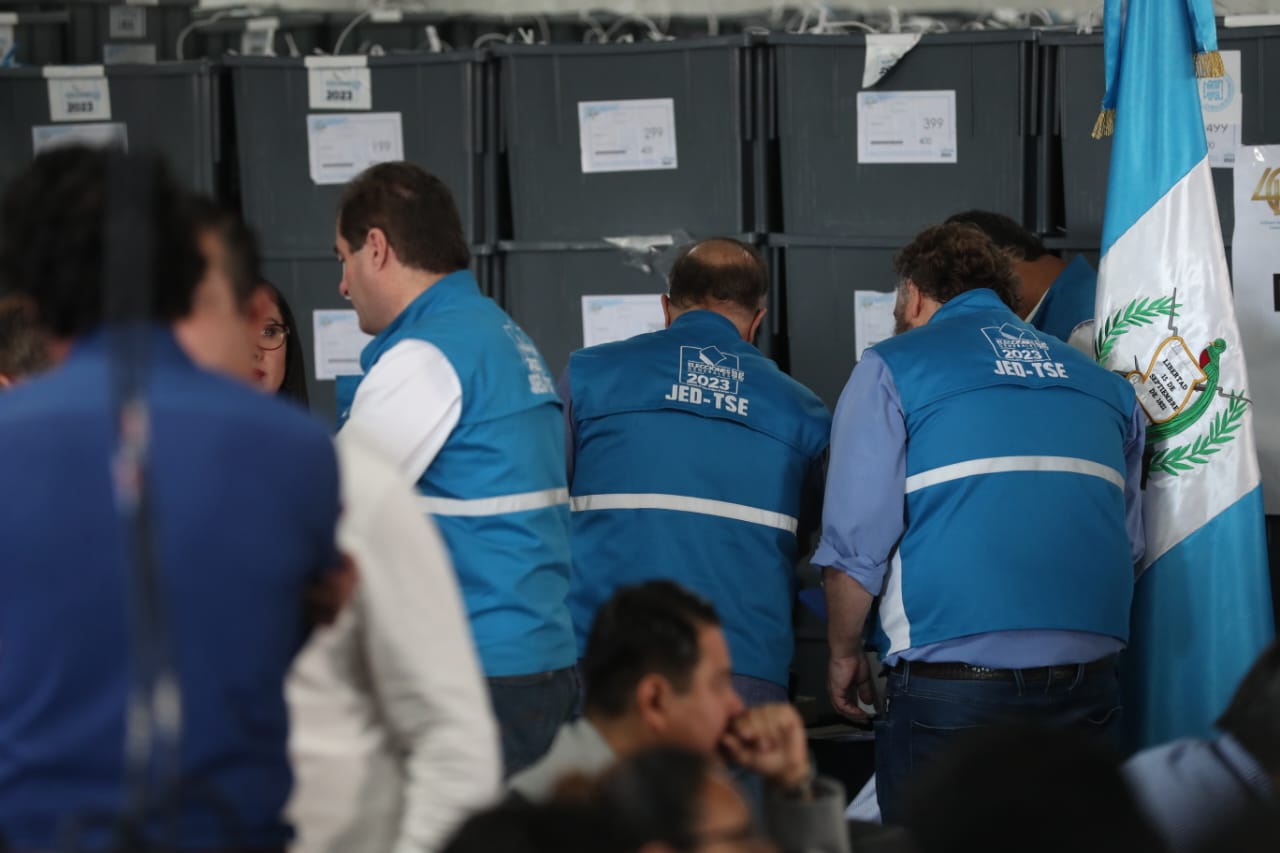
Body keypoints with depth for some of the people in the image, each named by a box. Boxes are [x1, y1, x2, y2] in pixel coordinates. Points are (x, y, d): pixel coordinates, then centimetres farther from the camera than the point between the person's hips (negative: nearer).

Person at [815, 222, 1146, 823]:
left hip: (952, 686, -4)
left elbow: (855, 547, -4)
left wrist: (843, 653, 10)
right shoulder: (1102, 383, 17)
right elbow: (1129, 543, 19)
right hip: (1087, 686, 5)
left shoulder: (891, 369, 3)